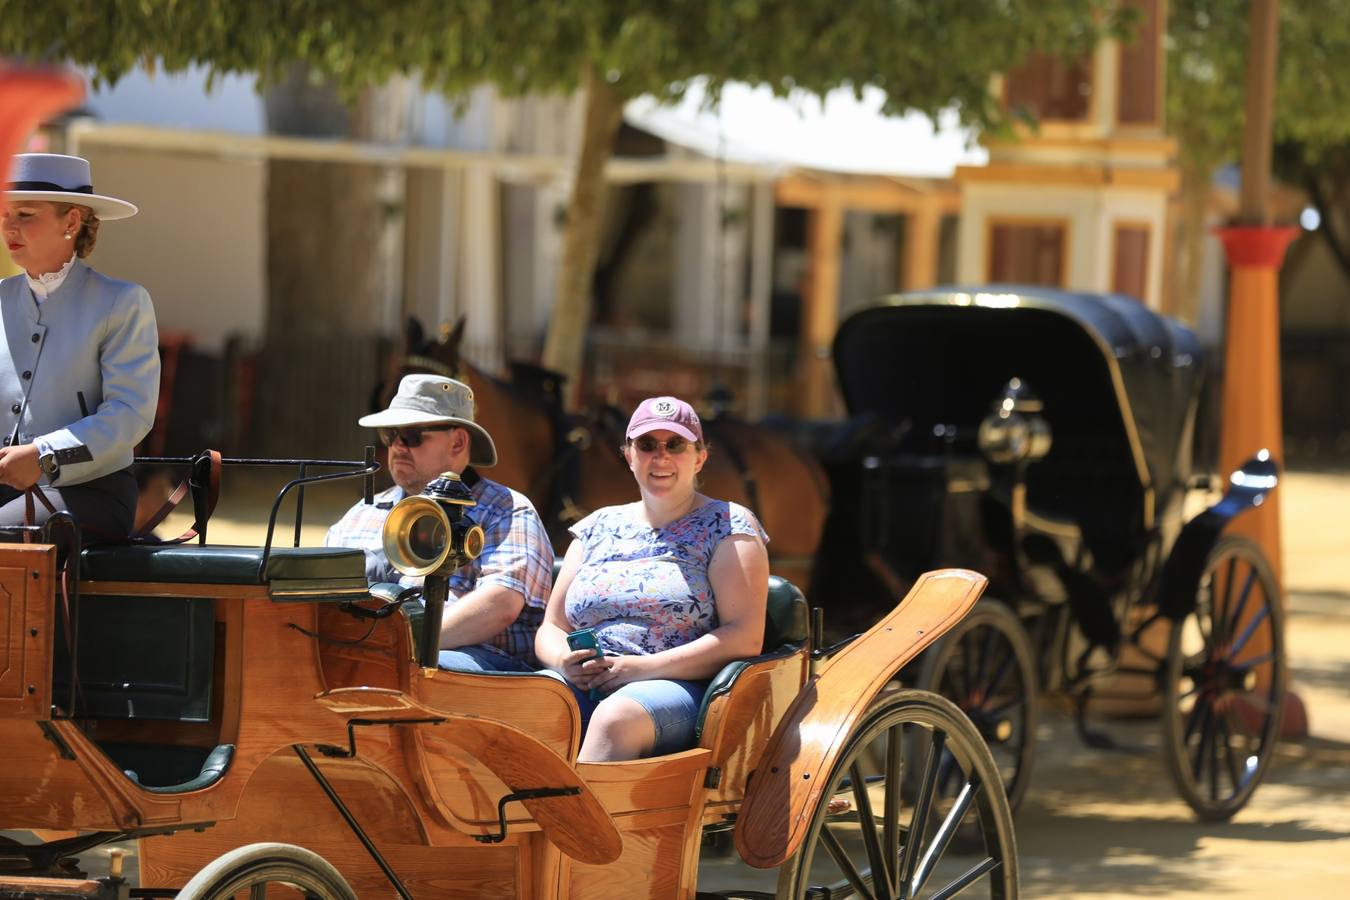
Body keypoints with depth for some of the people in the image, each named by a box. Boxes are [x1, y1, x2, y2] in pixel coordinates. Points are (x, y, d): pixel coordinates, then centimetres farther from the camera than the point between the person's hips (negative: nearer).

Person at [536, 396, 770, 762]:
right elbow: (551, 629, 23)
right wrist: (565, 660, -4)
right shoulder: (598, 527, 24)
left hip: (680, 687, -4)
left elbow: (746, 638, -4)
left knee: (617, 717, -40)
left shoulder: (729, 525, 9)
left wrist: (643, 668, -13)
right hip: (583, 687, 4)